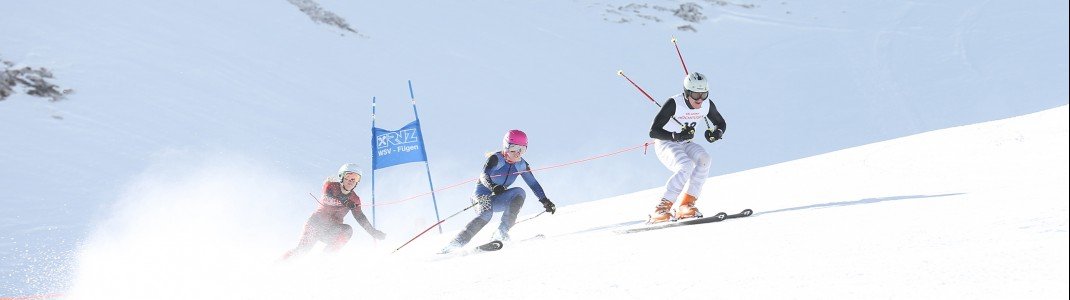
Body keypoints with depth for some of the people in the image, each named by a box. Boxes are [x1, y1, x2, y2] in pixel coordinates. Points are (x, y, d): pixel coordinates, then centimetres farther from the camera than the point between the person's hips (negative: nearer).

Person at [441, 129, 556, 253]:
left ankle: (502, 233, -26)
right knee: (486, 214, -35)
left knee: (519, 192, -20)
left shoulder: (521, 165, 2)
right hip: (483, 195, -6)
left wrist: (545, 201, -3)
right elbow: (484, 176, -30)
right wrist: (493, 187, -51)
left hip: (498, 200, 6)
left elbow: (533, 183, 7)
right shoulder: (496, 159, -15)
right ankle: (456, 244, -36)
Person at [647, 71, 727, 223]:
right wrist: (676, 136, -38)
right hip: (665, 144, -6)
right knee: (686, 166, -32)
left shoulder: (707, 105, -9)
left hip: (685, 144, 6)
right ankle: (660, 210, -28)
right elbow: (653, 131, -24)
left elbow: (721, 123, 9)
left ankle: (686, 205, -21)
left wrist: (717, 133, -15)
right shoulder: (674, 104, -25)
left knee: (704, 159, -25)